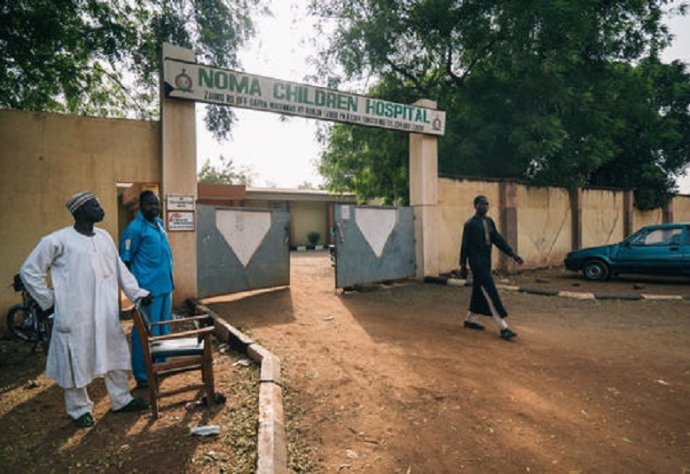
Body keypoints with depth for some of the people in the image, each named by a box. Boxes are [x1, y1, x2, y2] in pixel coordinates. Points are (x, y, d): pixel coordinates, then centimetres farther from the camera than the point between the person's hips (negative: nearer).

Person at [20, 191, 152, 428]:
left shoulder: (104, 236, 7)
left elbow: (119, 269, 12)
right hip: (76, 315, -5)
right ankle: (80, 409, 27)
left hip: (106, 314, 6)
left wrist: (137, 293, 6)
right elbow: (29, 270, -2)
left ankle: (121, 400, 30)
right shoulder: (57, 240, -10)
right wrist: (49, 299, -3)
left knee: (115, 355, 14)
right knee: (76, 362, 8)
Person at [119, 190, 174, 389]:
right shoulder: (135, 228, -13)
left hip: (165, 286, 9)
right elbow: (125, 260, -12)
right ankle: (143, 376, 12)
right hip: (148, 289, -8)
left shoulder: (159, 224, 12)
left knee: (163, 329, 18)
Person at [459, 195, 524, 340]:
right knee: (491, 293, -11)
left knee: (479, 291, 14)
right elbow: (465, 245, -7)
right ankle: (503, 328, -11)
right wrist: (463, 266, -5)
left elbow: (498, 239, 7)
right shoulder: (470, 224, -8)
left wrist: (512, 254, -3)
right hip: (477, 262, -7)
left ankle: (469, 320, 29)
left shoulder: (489, 221, 11)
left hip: (486, 262, 8)